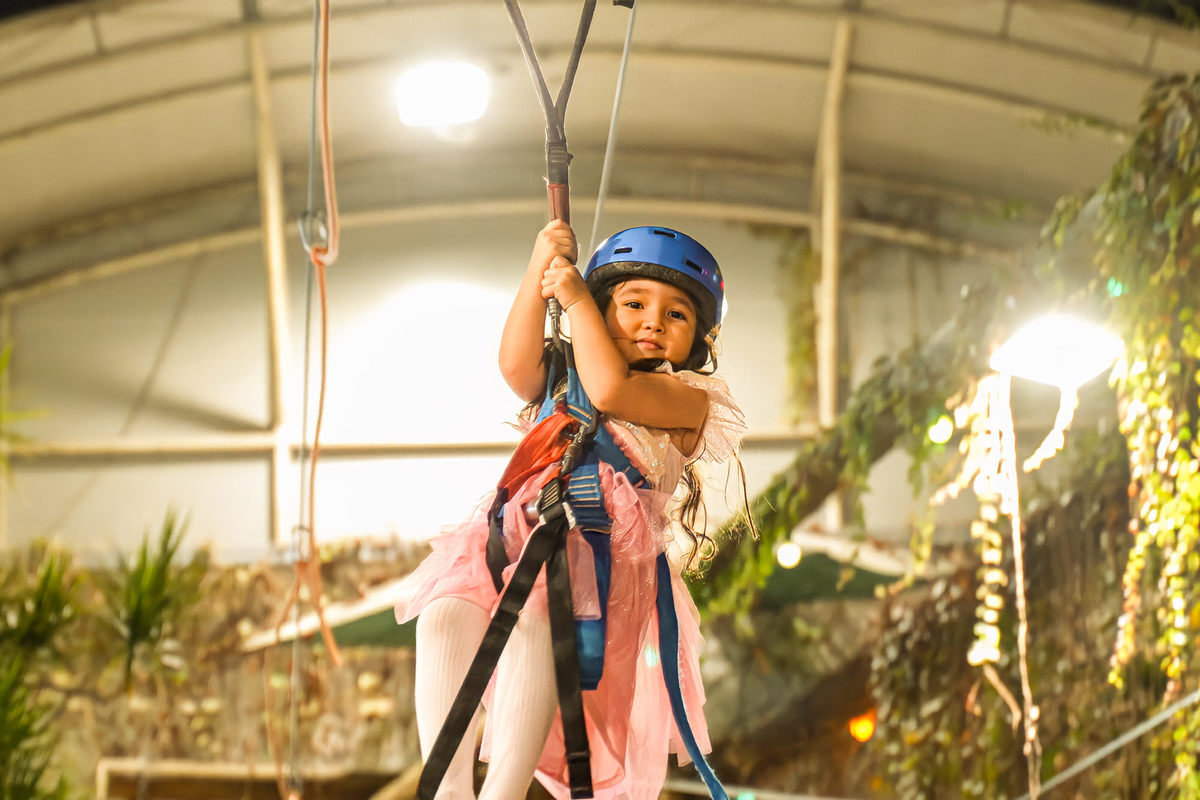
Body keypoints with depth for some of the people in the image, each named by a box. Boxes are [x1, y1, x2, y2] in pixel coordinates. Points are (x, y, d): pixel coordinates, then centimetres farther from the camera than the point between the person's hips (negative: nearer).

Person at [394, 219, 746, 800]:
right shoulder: (563, 378, 30)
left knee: (532, 618, -38)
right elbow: (517, 365, 8)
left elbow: (610, 390, -5)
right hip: (522, 532, 5)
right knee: (444, 614, -27)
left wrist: (575, 300, 6)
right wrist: (539, 271, 4)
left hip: (606, 548, -5)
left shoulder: (688, 396, 13)